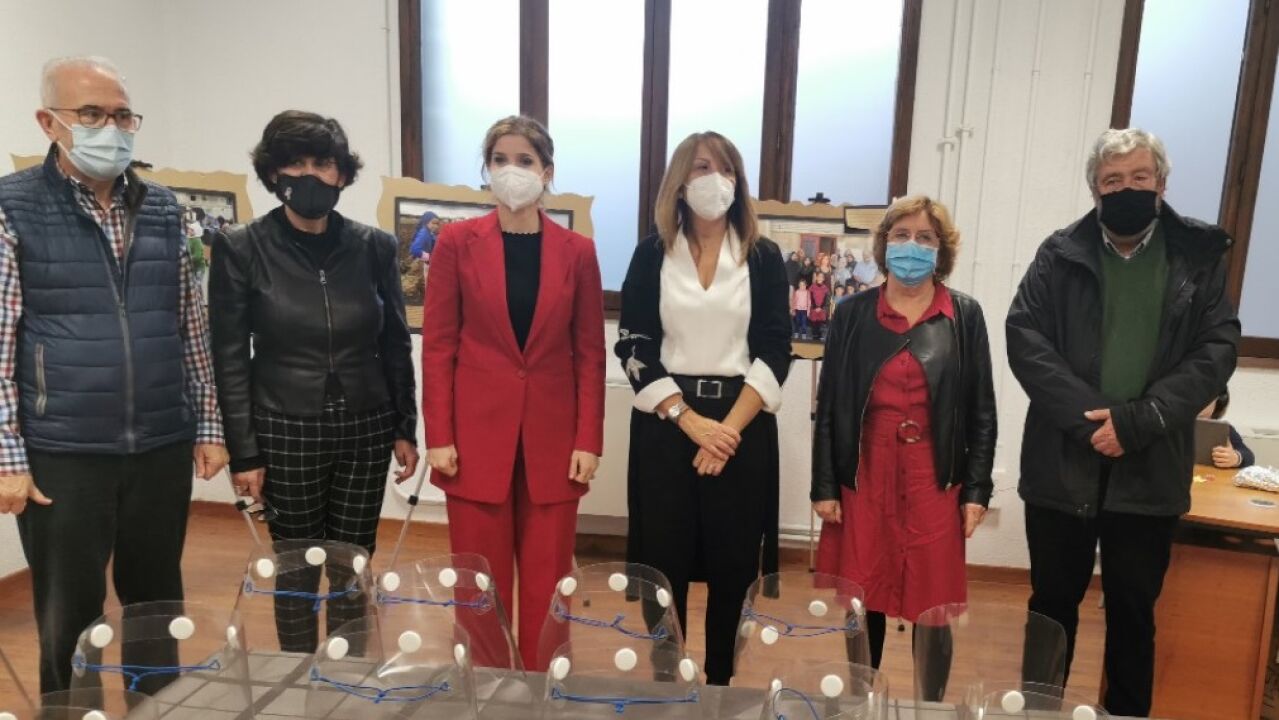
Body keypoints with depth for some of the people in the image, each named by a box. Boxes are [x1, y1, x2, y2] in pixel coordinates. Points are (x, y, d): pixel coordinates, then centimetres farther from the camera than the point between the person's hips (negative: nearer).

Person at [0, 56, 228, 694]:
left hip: (162, 450, 4)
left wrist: (207, 426, 9)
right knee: (70, 619, 9)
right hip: (62, 457, -3)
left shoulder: (163, 209, 7)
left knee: (158, 608, 16)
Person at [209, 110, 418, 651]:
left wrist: (405, 428, 5)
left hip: (366, 429, 2)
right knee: (297, 570, 10)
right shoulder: (240, 248, -5)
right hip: (286, 433, -2)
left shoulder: (374, 247, 1)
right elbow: (229, 358, -4)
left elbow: (396, 345, 7)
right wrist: (242, 452, -6)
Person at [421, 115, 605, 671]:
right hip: (478, 434, -1)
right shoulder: (457, 242, 0)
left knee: (548, 580, 8)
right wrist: (439, 437, -6)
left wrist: (588, 440, -3)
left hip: (553, 437, 1)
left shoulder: (577, 251, 3)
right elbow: (438, 346, -1)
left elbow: (589, 353, 3)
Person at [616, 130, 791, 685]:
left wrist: (729, 427, -12)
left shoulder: (764, 257, 4)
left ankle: (720, 682, 24)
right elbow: (634, 348, -3)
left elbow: (774, 351, -1)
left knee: (732, 563, 7)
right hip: (665, 423, 0)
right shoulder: (652, 254, 3)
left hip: (742, 423, 1)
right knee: (665, 561, 5)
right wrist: (691, 421, -13)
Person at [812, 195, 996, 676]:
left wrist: (977, 490, -1)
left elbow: (982, 411, 4)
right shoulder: (852, 314, 3)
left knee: (933, 603, 6)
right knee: (862, 600, 8)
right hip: (864, 476, 1)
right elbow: (829, 407, 2)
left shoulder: (965, 316, 3)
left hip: (935, 480, 0)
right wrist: (823, 486, -1)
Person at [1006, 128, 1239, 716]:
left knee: (1133, 611, 14)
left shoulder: (1200, 255, 4)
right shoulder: (1060, 253, 3)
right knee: (1052, 603, 13)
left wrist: (1137, 421, -16)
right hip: (1061, 462, 0)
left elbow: (1218, 349, -4)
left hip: (1150, 470, 0)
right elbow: (1023, 338, -6)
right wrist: (1086, 418, -17)